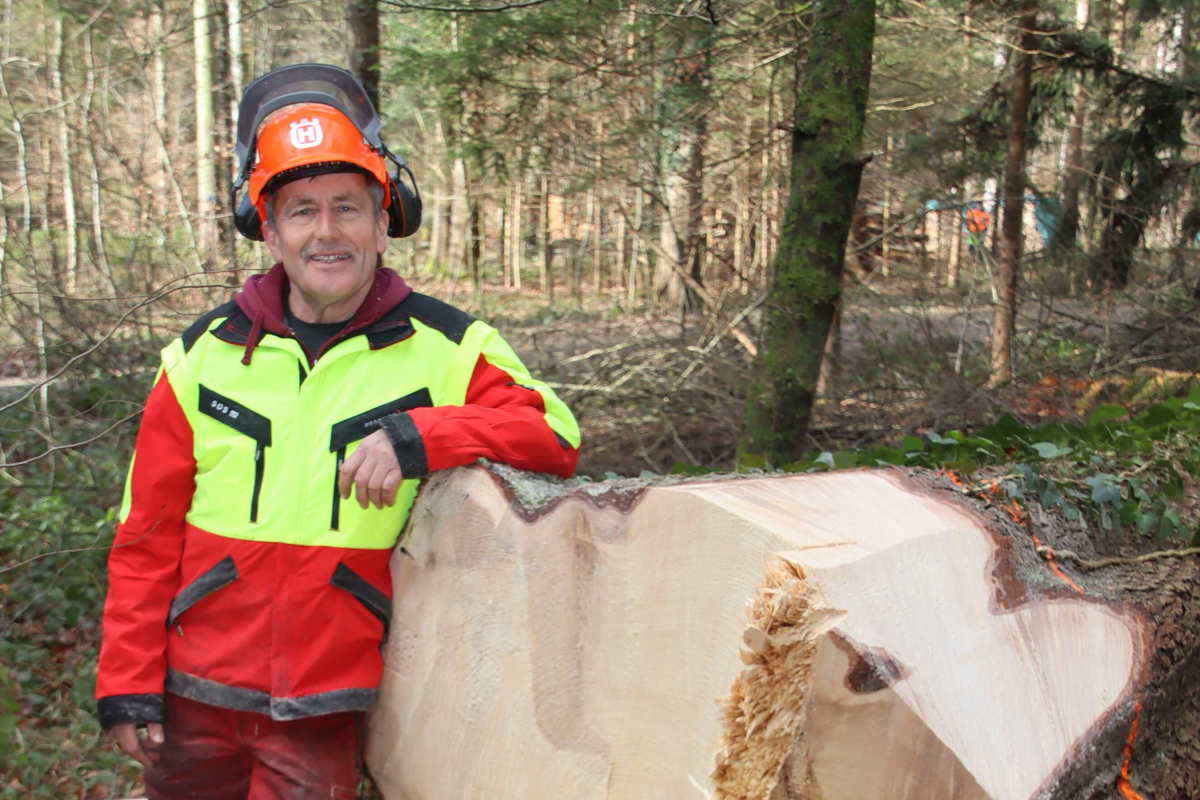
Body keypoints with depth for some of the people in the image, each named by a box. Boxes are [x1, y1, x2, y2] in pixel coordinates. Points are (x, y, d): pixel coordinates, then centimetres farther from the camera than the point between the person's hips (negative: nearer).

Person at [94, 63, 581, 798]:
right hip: (197, 690, 2)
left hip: (327, 706, -2)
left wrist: (422, 434, -29)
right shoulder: (203, 356, 0)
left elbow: (556, 437, -15)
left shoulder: (444, 348, -5)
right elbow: (147, 538, 4)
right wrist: (129, 682, 2)